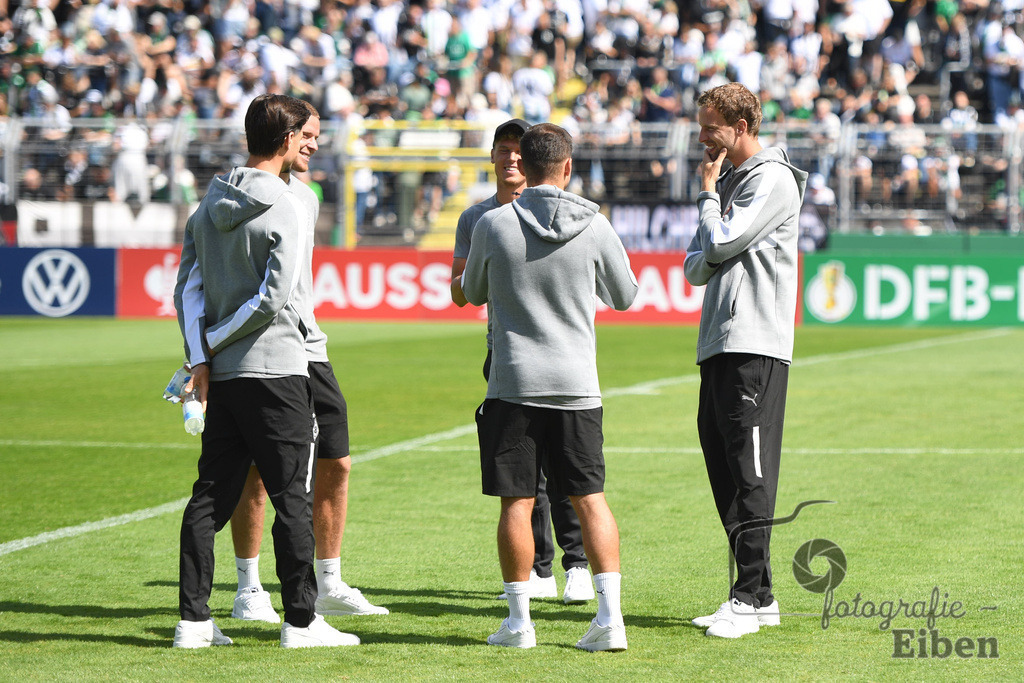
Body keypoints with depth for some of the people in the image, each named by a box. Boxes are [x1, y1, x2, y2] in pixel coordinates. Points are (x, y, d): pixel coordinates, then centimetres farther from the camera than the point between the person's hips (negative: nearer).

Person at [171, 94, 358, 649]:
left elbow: (187, 288, 5)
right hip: (276, 369, -7)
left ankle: (193, 619, 6)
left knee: (211, 496, 8)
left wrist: (200, 358, 0)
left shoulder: (211, 204, 10)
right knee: (293, 497, 0)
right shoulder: (285, 209, -10)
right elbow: (271, 300, -16)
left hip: (222, 373, 7)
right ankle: (300, 620, 2)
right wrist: (211, 342, -5)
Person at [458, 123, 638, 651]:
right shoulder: (595, 227, -3)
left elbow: (475, 293, 11)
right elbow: (624, 296, 12)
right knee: (590, 499, 6)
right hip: (577, 384, 1)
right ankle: (610, 616, -2)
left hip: (514, 383, -1)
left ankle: (519, 620, 6)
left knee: (516, 502, 4)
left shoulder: (493, 225, -5)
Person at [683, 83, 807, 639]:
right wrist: (707, 260, -4)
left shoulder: (772, 180, -6)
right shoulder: (728, 181, 22)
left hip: (755, 347, -9)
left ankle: (752, 596, -12)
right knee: (723, 465, 8)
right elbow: (696, 267, 18)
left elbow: (720, 243, -13)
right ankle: (757, 594, 12)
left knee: (749, 473, -11)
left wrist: (707, 193, 1)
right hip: (718, 344, 9)